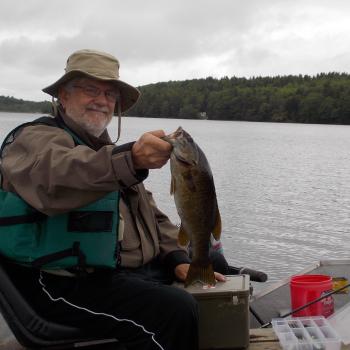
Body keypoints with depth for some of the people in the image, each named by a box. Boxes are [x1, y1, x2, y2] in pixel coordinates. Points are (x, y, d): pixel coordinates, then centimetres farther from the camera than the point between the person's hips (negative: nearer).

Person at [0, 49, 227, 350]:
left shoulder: (106, 152, 23)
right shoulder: (36, 138, -4)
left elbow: (152, 215, 22)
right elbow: (55, 177, -30)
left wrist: (178, 258, 4)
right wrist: (130, 159, -46)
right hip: (69, 283, -8)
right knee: (177, 311, -27)